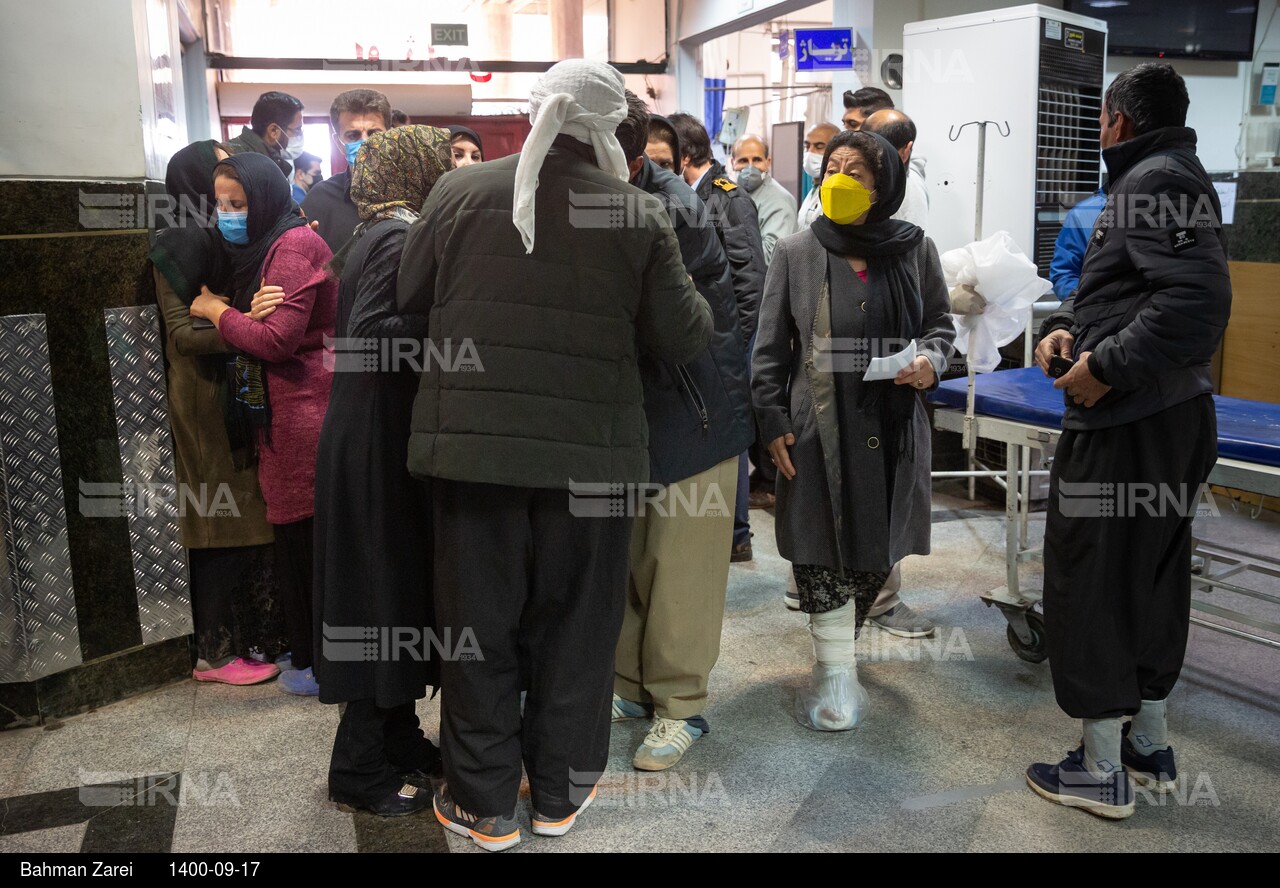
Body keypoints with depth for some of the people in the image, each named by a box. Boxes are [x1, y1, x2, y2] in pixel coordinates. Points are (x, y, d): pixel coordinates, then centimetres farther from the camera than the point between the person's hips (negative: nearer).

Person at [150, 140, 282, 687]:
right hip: (207, 399, -7)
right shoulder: (179, 243, -8)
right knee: (224, 524, -3)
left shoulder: (225, 238, 15)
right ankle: (215, 652, 8)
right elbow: (182, 332, -15)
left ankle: (252, 635, 20)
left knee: (248, 519, 9)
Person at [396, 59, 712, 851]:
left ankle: (485, 803, 25)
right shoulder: (640, 214, -5)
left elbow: (410, 296, 8)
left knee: (481, 622, 13)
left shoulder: (461, 190, -1)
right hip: (591, 454, 0)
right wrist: (697, 300, 19)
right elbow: (683, 338, -2)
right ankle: (560, 791, 30)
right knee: (574, 624, 15)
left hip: (473, 442, 1)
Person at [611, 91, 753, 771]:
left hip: (691, 407, -6)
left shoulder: (675, 213, -20)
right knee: (620, 555, 13)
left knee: (681, 564, 1)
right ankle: (629, 684, 29)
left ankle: (680, 704, 16)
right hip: (620, 405, 6)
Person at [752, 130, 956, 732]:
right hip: (819, 430, -2)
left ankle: (839, 640, 35)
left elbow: (940, 323, 14)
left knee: (877, 550, 11)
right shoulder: (796, 253, -1)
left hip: (892, 429, 2)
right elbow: (771, 347, 2)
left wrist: (932, 360, -8)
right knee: (823, 551, 0)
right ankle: (835, 673, 13)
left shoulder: (916, 251, 2)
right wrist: (773, 422, -4)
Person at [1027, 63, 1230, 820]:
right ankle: (1151, 745, 32)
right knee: (1152, 581, 17)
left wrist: (1106, 367, -21)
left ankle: (1101, 772, 12)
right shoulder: (1159, 178, 16)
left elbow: (1197, 303, -26)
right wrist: (1065, 326, 3)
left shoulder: (1157, 181, -15)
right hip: (1173, 420, 10)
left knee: (1089, 585, 0)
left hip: (1127, 427, -10)